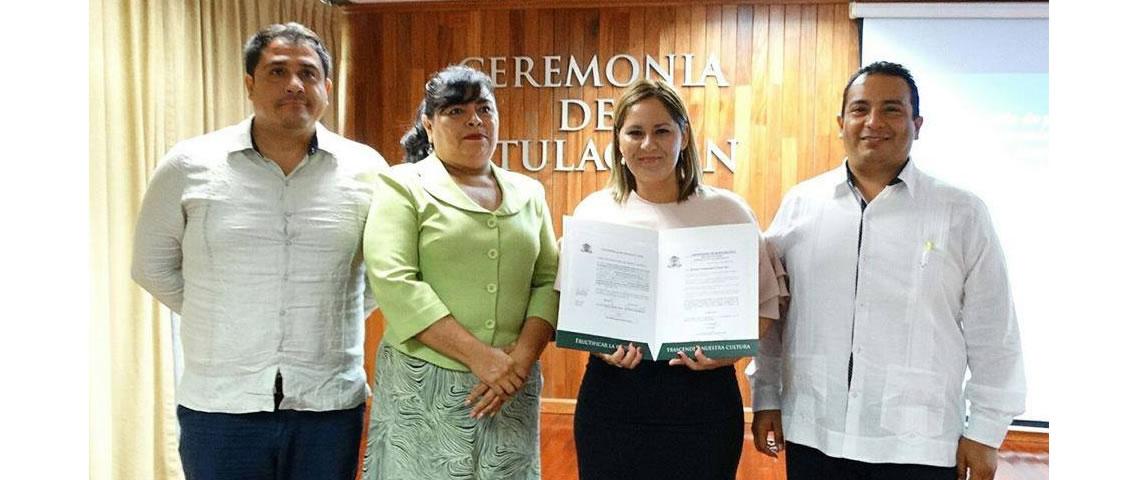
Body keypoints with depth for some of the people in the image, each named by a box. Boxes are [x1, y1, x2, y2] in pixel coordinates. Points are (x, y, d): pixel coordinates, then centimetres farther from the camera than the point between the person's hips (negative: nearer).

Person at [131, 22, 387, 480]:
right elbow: (153, 267, 10)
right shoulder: (189, 166, -1)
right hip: (218, 406, 0)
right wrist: (222, 320, 5)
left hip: (330, 405, 1)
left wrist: (331, 320, 5)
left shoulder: (366, 169, 0)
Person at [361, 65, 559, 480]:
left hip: (512, 388, 4)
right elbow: (393, 282, -13)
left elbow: (549, 282, 6)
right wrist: (480, 357, -18)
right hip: (423, 387, -3)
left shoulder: (528, 193, 11)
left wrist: (521, 359, -11)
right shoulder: (404, 186, -1)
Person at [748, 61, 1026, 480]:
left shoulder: (961, 214, 0)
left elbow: (991, 334, 2)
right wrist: (766, 397, 9)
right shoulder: (800, 204, 5)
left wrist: (985, 431, 1)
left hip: (919, 446, -1)